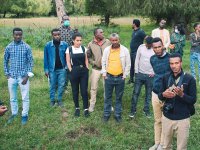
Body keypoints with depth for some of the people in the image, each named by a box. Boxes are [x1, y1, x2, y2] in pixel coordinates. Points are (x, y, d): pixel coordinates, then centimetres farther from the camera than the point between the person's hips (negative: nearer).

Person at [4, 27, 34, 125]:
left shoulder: (26, 47, -6)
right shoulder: (8, 47, 1)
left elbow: (31, 62, -4)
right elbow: (5, 61, 10)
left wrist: (27, 76, -10)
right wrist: (7, 74, 3)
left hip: (23, 76, -2)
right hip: (12, 77, 2)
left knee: (25, 98, 6)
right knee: (12, 98, 14)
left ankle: (25, 115, 21)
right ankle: (14, 113, 32)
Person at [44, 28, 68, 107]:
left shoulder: (65, 44, -5)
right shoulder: (48, 45, -7)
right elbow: (46, 58, -1)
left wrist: (67, 67, 0)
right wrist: (46, 69, -2)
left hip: (62, 69, 1)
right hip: (52, 69, -1)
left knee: (61, 85, 10)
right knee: (52, 85, 11)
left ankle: (59, 100, 25)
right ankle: (52, 100, 27)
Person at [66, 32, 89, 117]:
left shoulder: (84, 49, 4)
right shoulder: (69, 49, -3)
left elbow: (86, 60, 9)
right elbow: (68, 61, -1)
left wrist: (87, 69, 2)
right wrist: (71, 71, -6)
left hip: (84, 72, 1)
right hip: (74, 72, -1)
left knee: (84, 90, 0)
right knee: (75, 91, 8)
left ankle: (86, 109, 10)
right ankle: (77, 108, 22)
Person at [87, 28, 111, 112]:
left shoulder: (107, 42, -6)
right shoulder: (91, 44, -6)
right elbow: (88, 56, 3)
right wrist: (93, 63, -7)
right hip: (96, 69, 0)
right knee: (94, 87, 9)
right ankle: (92, 104, 24)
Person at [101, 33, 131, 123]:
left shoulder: (125, 50, -6)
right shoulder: (106, 50, -1)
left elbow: (128, 64, -1)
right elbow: (103, 62, 6)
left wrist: (124, 75, -3)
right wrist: (104, 74, 1)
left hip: (120, 78, -1)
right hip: (109, 77, 1)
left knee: (119, 97, 11)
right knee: (107, 97, 11)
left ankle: (118, 114, 25)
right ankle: (106, 114, 26)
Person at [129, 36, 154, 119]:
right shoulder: (141, 47, -4)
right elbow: (137, 60, 1)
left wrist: (154, 73, -7)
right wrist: (136, 72, 0)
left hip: (150, 76, -1)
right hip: (140, 74, 1)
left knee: (148, 94, 11)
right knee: (136, 93, 4)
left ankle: (146, 110, 27)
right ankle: (133, 110, 16)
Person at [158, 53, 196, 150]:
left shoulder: (189, 79, -10)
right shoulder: (166, 78, 1)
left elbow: (193, 100, -8)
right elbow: (160, 96, 8)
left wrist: (182, 94, -26)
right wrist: (164, 94, -15)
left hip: (182, 119, -3)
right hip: (167, 117, 3)